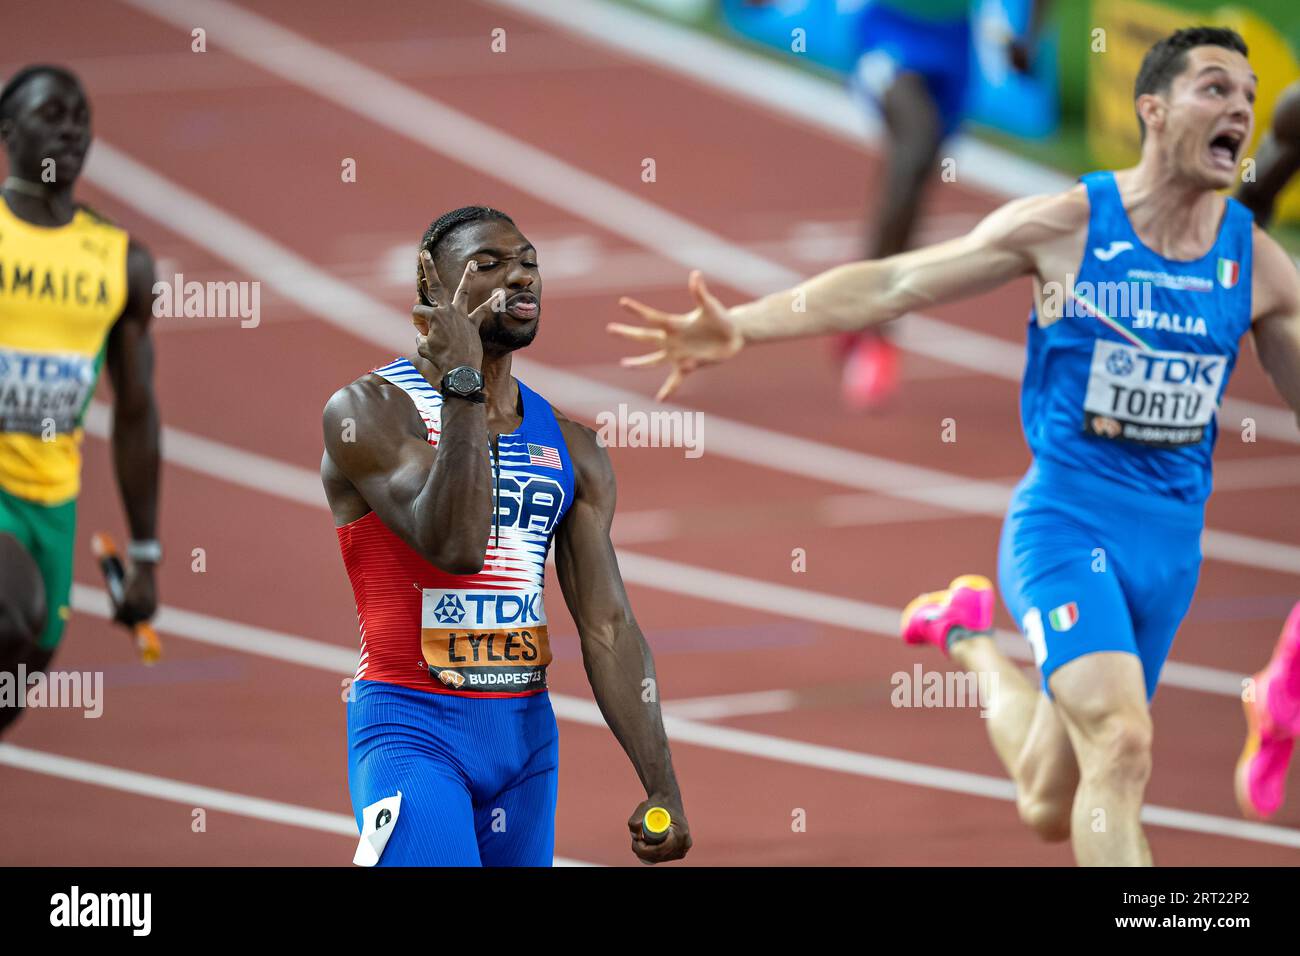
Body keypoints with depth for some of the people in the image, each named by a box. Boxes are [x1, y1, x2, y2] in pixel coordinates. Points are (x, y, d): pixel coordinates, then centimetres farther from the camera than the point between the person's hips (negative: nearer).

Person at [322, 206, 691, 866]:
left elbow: (607, 625, 6)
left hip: (527, 732, 6)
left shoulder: (570, 447, 10)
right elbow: (455, 544, -24)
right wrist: (463, 384, -21)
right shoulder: (370, 411, -8)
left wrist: (662, 787, -2)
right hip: (412, 730, -6)